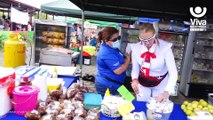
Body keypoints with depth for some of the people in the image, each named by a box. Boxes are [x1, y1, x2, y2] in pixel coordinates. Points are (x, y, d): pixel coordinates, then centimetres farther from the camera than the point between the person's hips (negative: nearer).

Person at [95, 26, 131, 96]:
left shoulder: (110, 48, 6)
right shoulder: (107, 53, -26)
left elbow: (118, 61, 21)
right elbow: (118, 71, -26)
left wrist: (125, 57, 1)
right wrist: (128, 60, -12)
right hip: (107, 86, -10)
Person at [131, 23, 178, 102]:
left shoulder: (165, 47, -24)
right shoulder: (136, 48, -14)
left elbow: (173, 73, -27)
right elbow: (135, 68, -4)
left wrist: (167, 92, -40)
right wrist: (134, 79, -25)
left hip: (161, 83, -2)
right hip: (142, 82, 2)